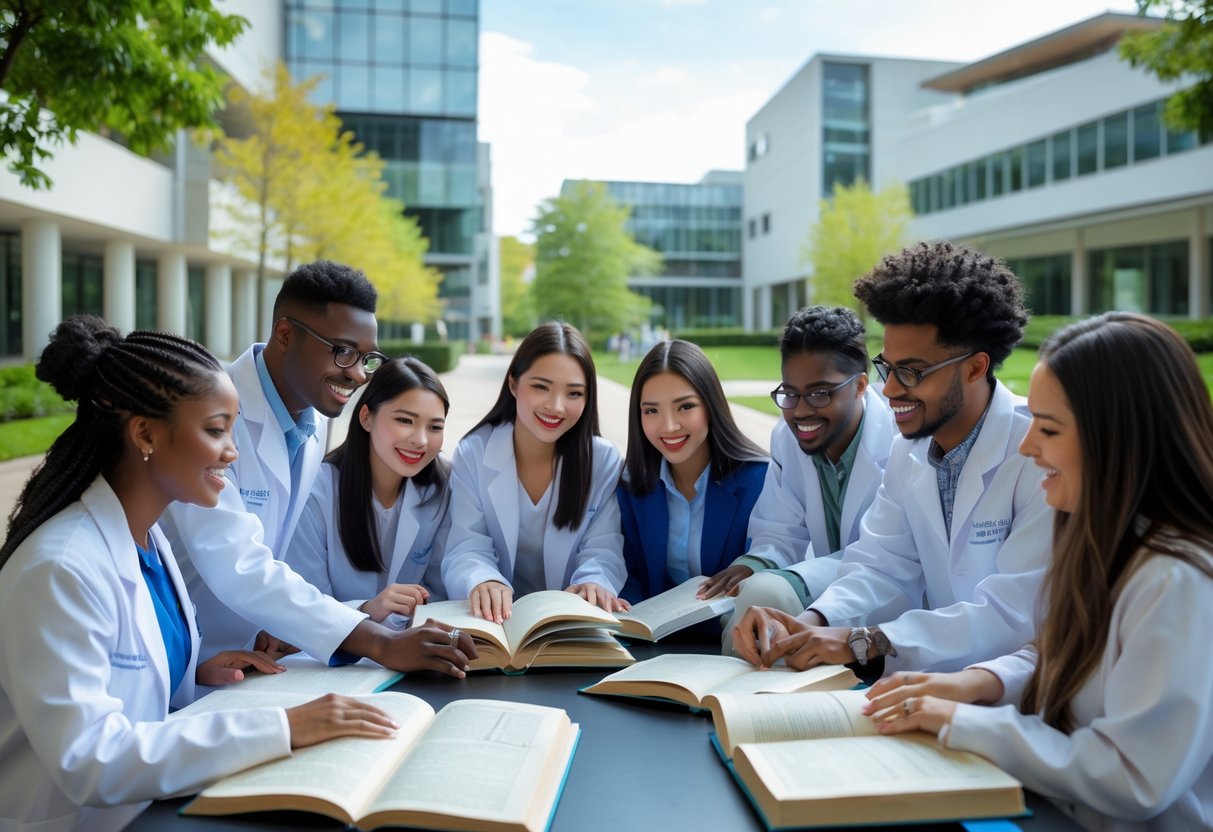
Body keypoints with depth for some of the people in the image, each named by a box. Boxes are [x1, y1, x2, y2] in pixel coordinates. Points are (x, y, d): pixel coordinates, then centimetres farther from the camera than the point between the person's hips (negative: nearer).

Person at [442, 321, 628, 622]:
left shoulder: (605, 460, -4)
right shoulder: (472, 454, -6)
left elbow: (602, 550, -9)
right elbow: (468, 549, -13)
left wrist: (594, 582, -31)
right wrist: (483, 582, -35)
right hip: (498, 618, -2)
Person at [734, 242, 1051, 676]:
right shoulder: (908, 450, 5)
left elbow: (1018, 614, -24)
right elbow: (883, 567, 4)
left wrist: (863, 641, -29)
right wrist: (809, 623, -16)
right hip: (942, 670, 5)